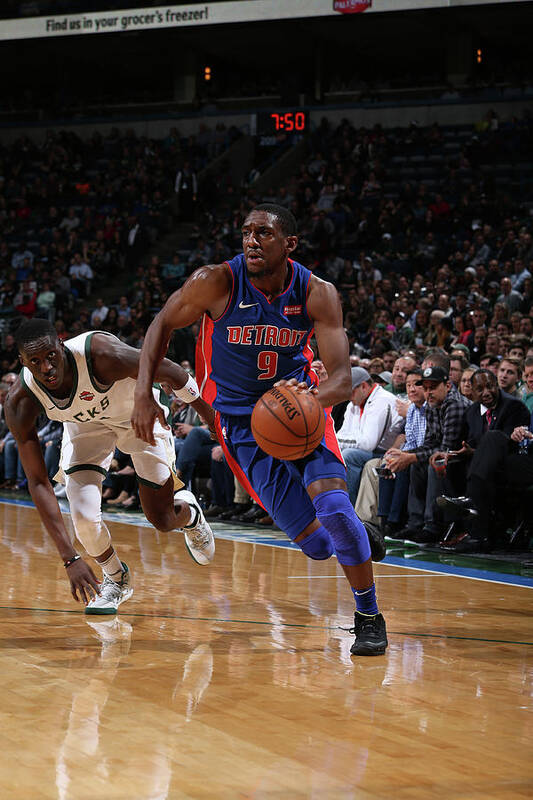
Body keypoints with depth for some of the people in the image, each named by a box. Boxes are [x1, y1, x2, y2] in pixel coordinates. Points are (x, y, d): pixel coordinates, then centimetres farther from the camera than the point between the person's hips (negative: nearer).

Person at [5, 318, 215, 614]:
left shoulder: (101, 353, -42)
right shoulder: (20, 403, -32)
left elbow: (170, 373, -25)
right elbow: (38, 482, -27)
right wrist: (70, 559, -34)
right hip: (85, 424, 2)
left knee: (163, 520, 4)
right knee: (84, 516, -18)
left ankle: (189, 512, 44)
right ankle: (116, 579, 14)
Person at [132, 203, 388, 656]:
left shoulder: (317, 294, -15)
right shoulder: (216, 283, -17)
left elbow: (342, 380, -18)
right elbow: (163, 324, -1)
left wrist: (312, 396, -42)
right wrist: (144, 394, -12)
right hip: (242, 422, 0)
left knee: (333, 506, -25)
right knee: (316, 543, -7)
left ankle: (369, 617, -3)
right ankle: (355, 534, 34)